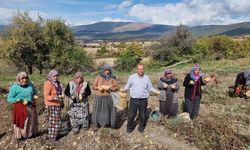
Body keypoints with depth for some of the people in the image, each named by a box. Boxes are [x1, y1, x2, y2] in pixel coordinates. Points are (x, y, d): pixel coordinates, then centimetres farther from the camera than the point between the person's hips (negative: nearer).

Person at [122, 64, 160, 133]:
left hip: (143, 100, 2)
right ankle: (130, 127, 26)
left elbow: (150, 87, 10)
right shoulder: (132, 77, 0)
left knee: (142, 115, 12)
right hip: (134, 99, -1)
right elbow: (128, 85, 4)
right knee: (131, 115, 5)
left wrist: (156, 91, -5)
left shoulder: (147, 78, 5)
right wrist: (124, 89, -15)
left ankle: (141, 127, 33)